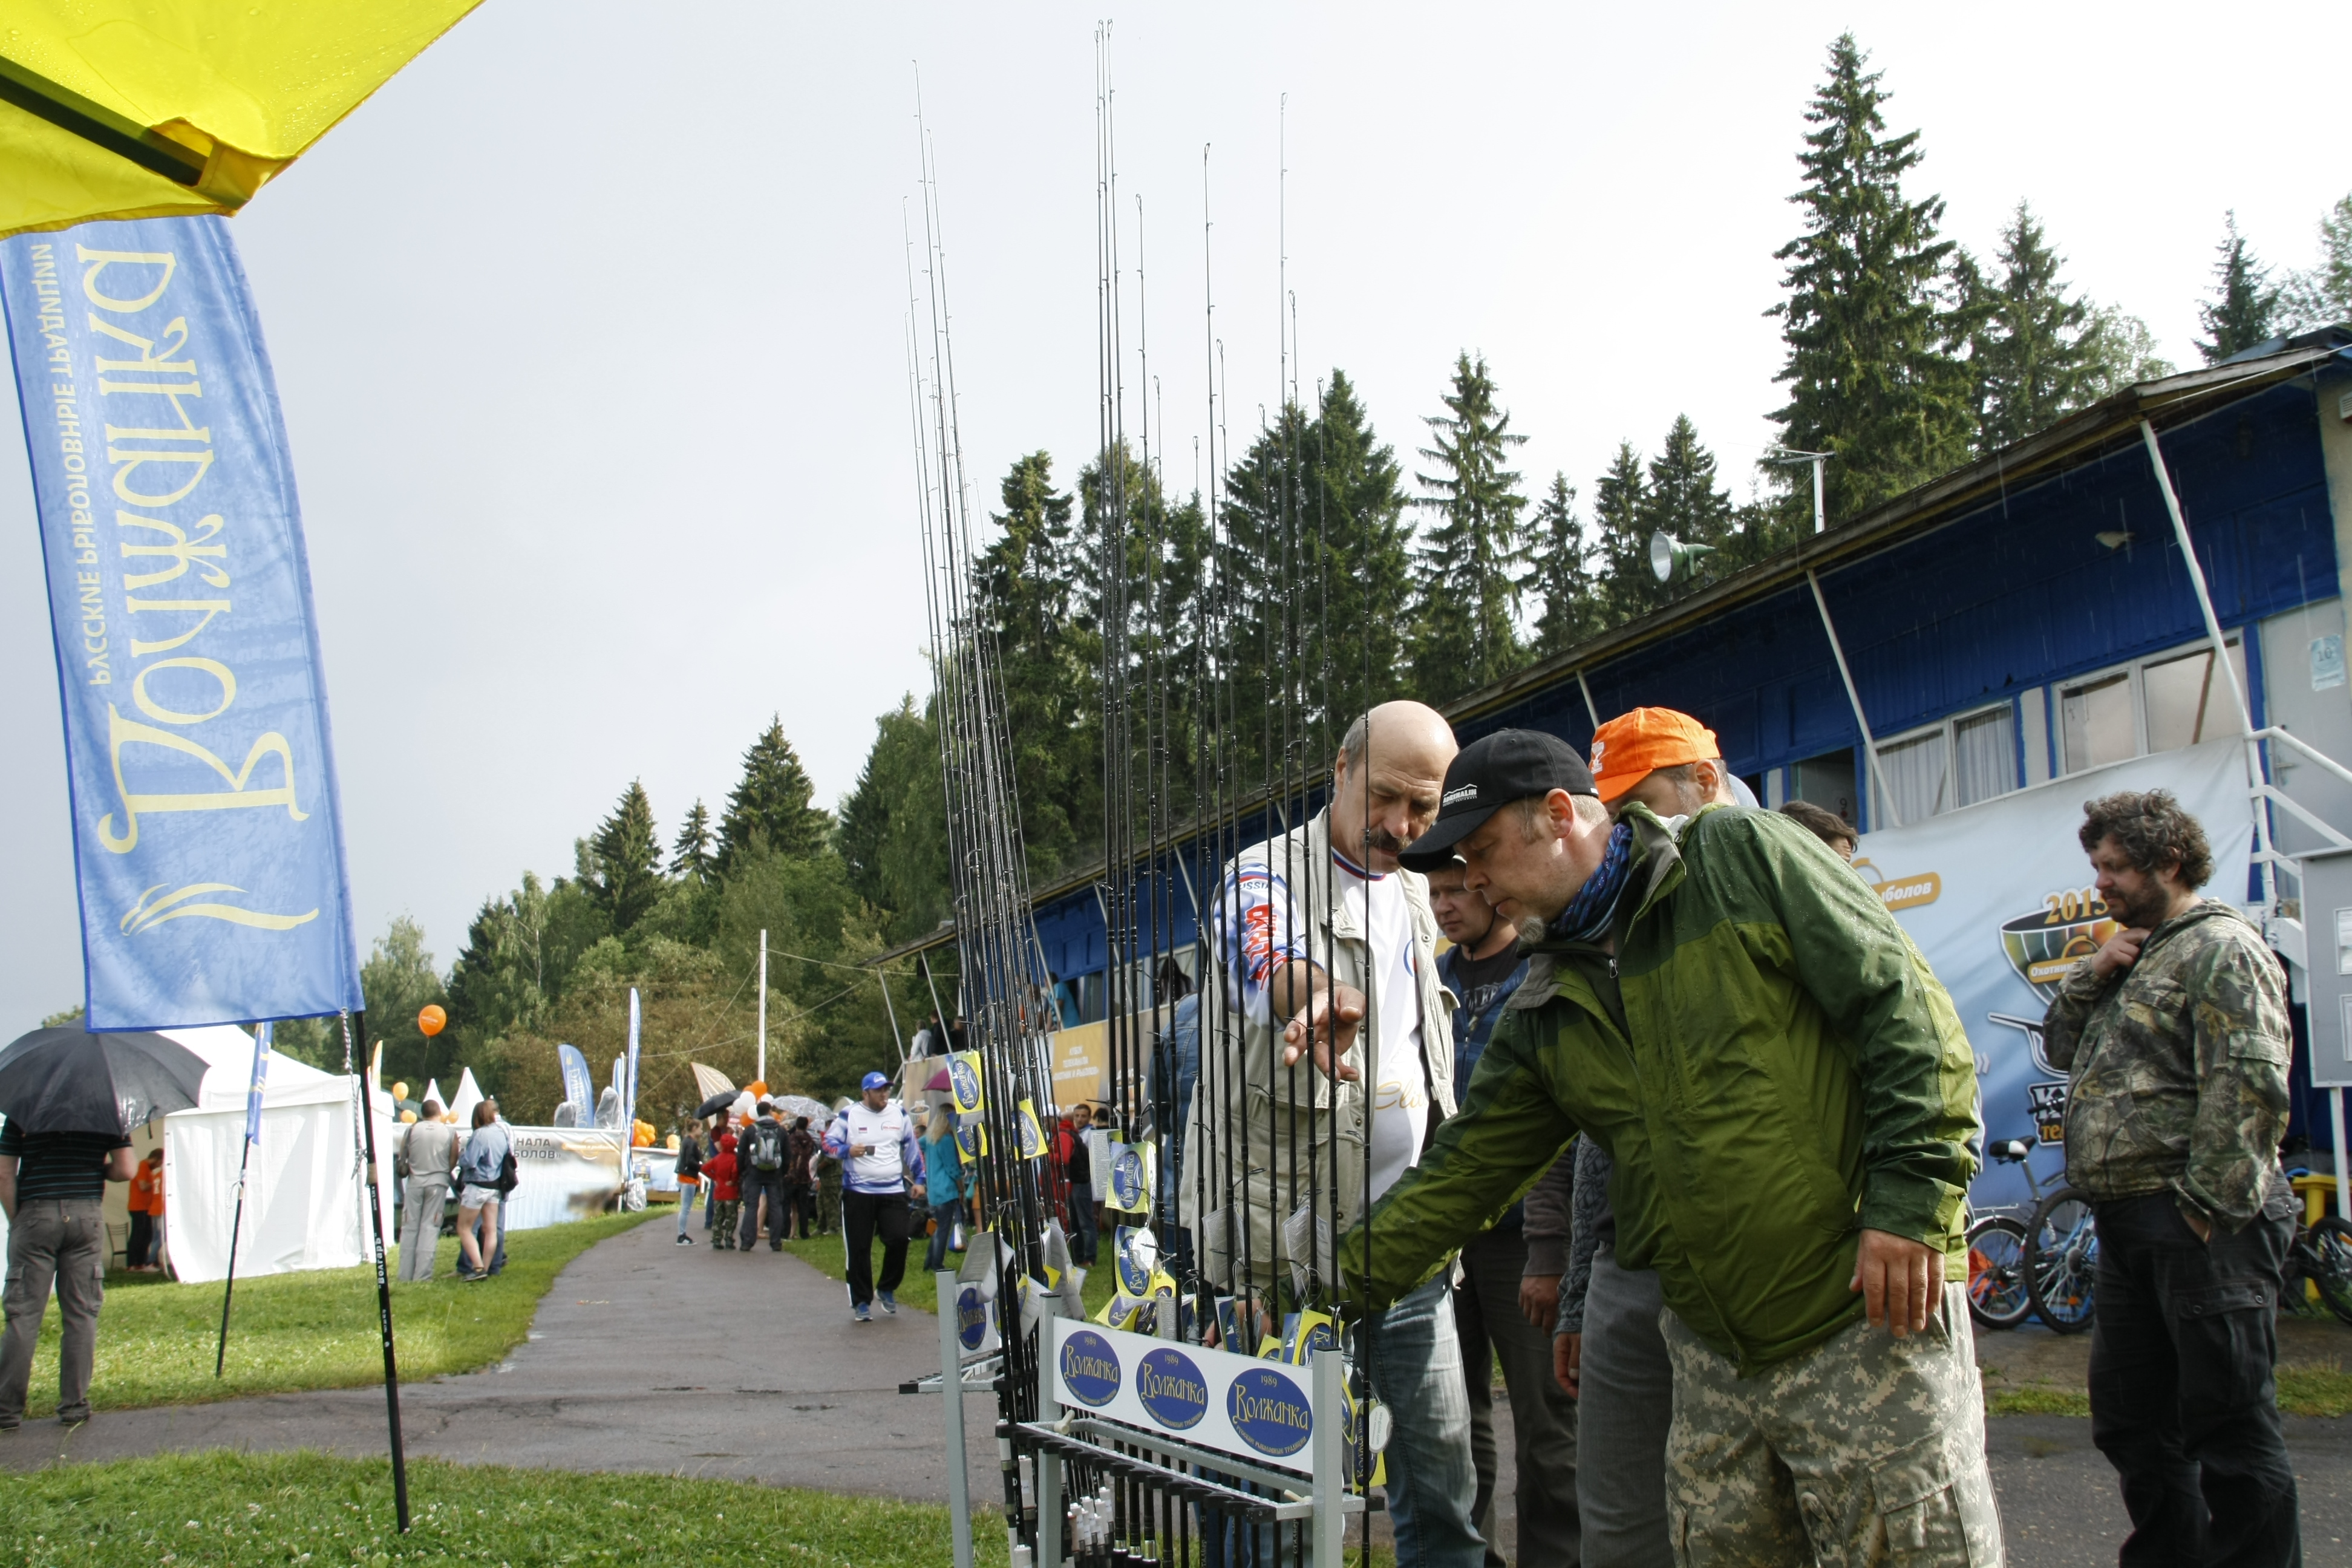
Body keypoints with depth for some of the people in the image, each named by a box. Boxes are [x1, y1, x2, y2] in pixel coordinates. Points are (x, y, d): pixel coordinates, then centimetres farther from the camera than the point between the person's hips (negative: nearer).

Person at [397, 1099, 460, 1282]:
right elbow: (453, 1162, 2)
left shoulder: (411, 1130, -1)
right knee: (430, 1228, 1)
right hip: (438, 1183, 0)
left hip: (415, 1182, 1)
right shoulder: (450, 1132, -2)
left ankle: (405, 1274, 5)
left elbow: (402, 1157, 4)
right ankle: (422, 1274, -4)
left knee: (410, 1228, 7)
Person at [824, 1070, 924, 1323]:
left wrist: (918, 1178, 11)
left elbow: (912, 1148, 16)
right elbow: (829, 1142, 0)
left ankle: (886, 1289, 13)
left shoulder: (899, 1114, 9)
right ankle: (861, 1302, 11)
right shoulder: (849, 1115, -1)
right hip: (858, 1192, -2)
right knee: (859, 1249, 0)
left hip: (893, 1191, 2)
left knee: (899, 1240, -10)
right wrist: (847, 1151, -19)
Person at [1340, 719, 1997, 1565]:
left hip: (1869, 1314, -6)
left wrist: (1911, 1201, -16)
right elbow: (1460, 1174, 14)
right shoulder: (1544, 1013, 13)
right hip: (1713, 1356, 6)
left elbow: (1903, 1008, -9)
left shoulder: (1739, 857, -5)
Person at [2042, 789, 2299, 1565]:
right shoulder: (2138, 954, 20)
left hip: (2195, 1221, -10)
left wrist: (2208, 1205, -21)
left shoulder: (2222, 950, -9)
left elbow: (2249, 1087, -19)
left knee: (2228, 1424, -4)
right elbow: (2062, 1044, 20)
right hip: (2129, 1224, 10)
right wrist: (2093, 974, 3)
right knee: (2131, 1421, 15)